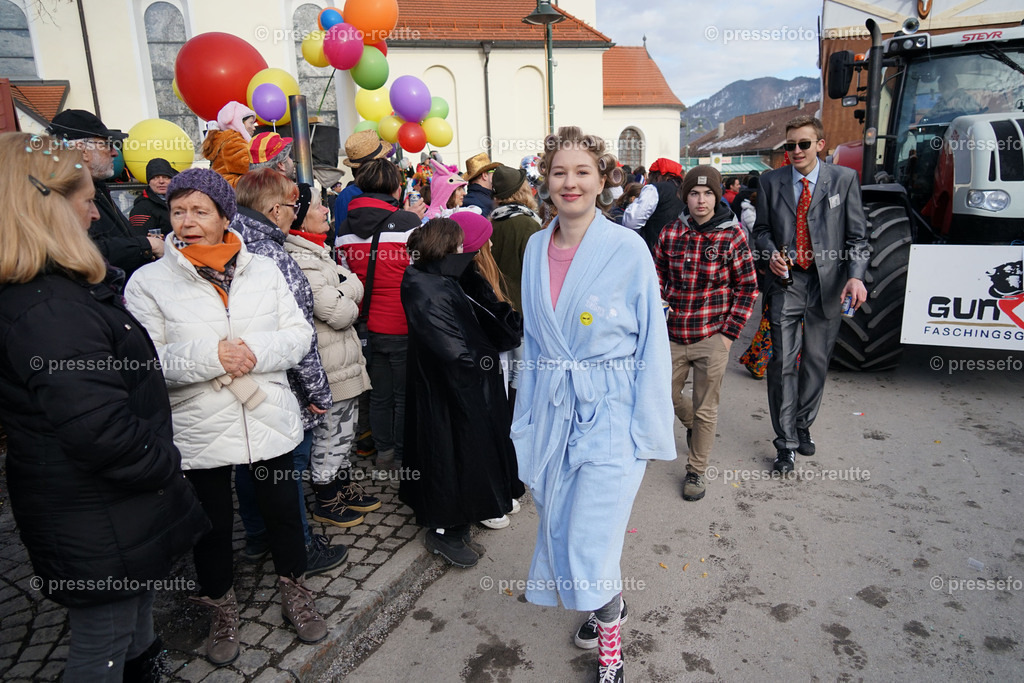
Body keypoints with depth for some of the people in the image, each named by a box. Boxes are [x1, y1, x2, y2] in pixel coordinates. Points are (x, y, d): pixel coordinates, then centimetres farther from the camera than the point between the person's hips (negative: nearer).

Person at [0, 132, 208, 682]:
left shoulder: (47, 291, 4)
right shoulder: (50, 310, -29)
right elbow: (102, 432, -31)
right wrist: (166, 463, -17)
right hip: (96, 526, -10)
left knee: (136, 604, 29)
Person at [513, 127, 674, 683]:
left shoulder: (628, 250, -9)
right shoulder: (536, 248, 5)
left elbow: (652, 343, -7)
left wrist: (648, 428, -10)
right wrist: (528, 416, 11)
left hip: (609, 408, -5)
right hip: (551, 408, 5)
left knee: (590, 541, -4)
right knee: (559, 527, 16)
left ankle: (609, 623, 28)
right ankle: (603, 601, 45)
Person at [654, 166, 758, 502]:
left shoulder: (733, 235, -7)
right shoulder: (670, 232, 1)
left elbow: (747, 287, -2)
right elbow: (658, 274, 13)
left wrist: (730, 332, -8)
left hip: (712, 338, -3)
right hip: (673, 335, 3)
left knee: (705, 409, 6)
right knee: (667, 395, 16)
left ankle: (696, 471, 25)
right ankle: (694, 427, 49)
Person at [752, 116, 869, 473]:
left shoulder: (844, 179, 2)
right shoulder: (771, 181, 5)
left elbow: (857, 235, 1)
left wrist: (855, 276, -15)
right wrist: (771, 254, -10)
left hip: (827, 284, 1)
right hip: (786, 282, 0)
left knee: (816, 361, 11)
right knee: (783, 363, -3)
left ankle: (803, 425, 33)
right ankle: (785, 443, 8)